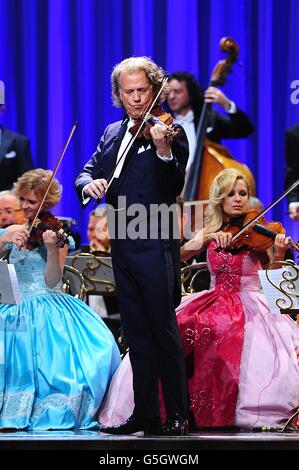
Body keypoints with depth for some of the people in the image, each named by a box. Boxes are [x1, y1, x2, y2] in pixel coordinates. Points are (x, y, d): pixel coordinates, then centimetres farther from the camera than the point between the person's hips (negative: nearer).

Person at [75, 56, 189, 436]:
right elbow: (87, 172, 13)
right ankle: (145, 413, 16)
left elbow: (175, 188, -18)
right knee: (137, 335, 11)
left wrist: (163, 149, -35)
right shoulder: (112, 134, 14)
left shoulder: (169, 131, -6)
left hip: (155, 247, -7)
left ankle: (178, 415, 0)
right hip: (122, 247, 7)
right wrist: (88, 183, -11)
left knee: (164, 331, -5)